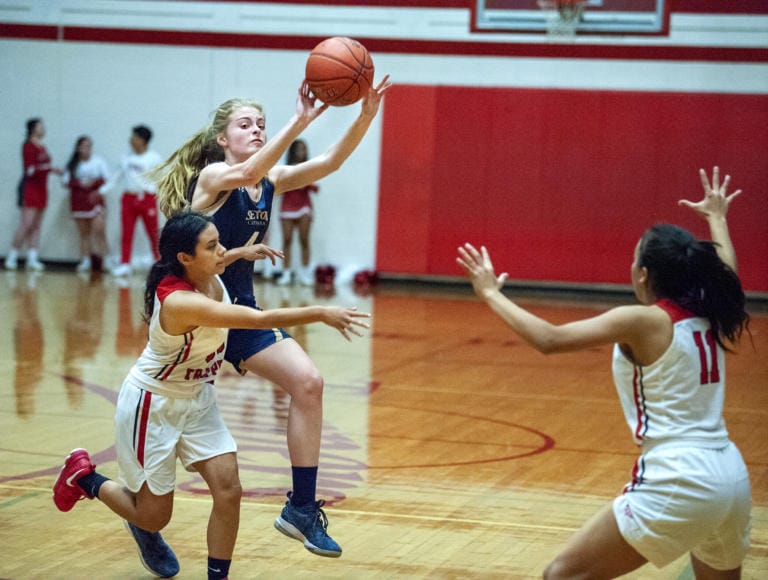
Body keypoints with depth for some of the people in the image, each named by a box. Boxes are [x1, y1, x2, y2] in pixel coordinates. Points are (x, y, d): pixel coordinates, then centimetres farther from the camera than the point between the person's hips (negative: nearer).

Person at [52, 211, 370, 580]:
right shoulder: (181, 302, -37)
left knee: (228, 489, -7)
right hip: (151, 405, -7)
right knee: (154, 515, 6)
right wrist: (321, 313, -43)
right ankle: (85, 478, 31)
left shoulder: (210, 279, -12)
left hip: (196, 399, 7)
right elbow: (260, 319, -42)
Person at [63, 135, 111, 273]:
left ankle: (102, 256, -12)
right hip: (79, 202, 2)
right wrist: (79, 183, -12)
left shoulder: (98, 161, 4)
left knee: (99, 229, -15)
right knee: (83, 233, 3)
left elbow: (106, 179, 1)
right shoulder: (73, 164, 10)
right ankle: (85, 260, 5)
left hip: (95, 199, -2)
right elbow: (67, 181, 5)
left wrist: (94, 183, -14)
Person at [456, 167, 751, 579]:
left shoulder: (643, 321, -9)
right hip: (731, 478, 8)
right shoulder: (707, 317, 11)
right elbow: (725, 271, 35)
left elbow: (549, 339, -16)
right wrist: (717, 217, 53)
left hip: (677, 483, -8)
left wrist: (490, 294, -3)